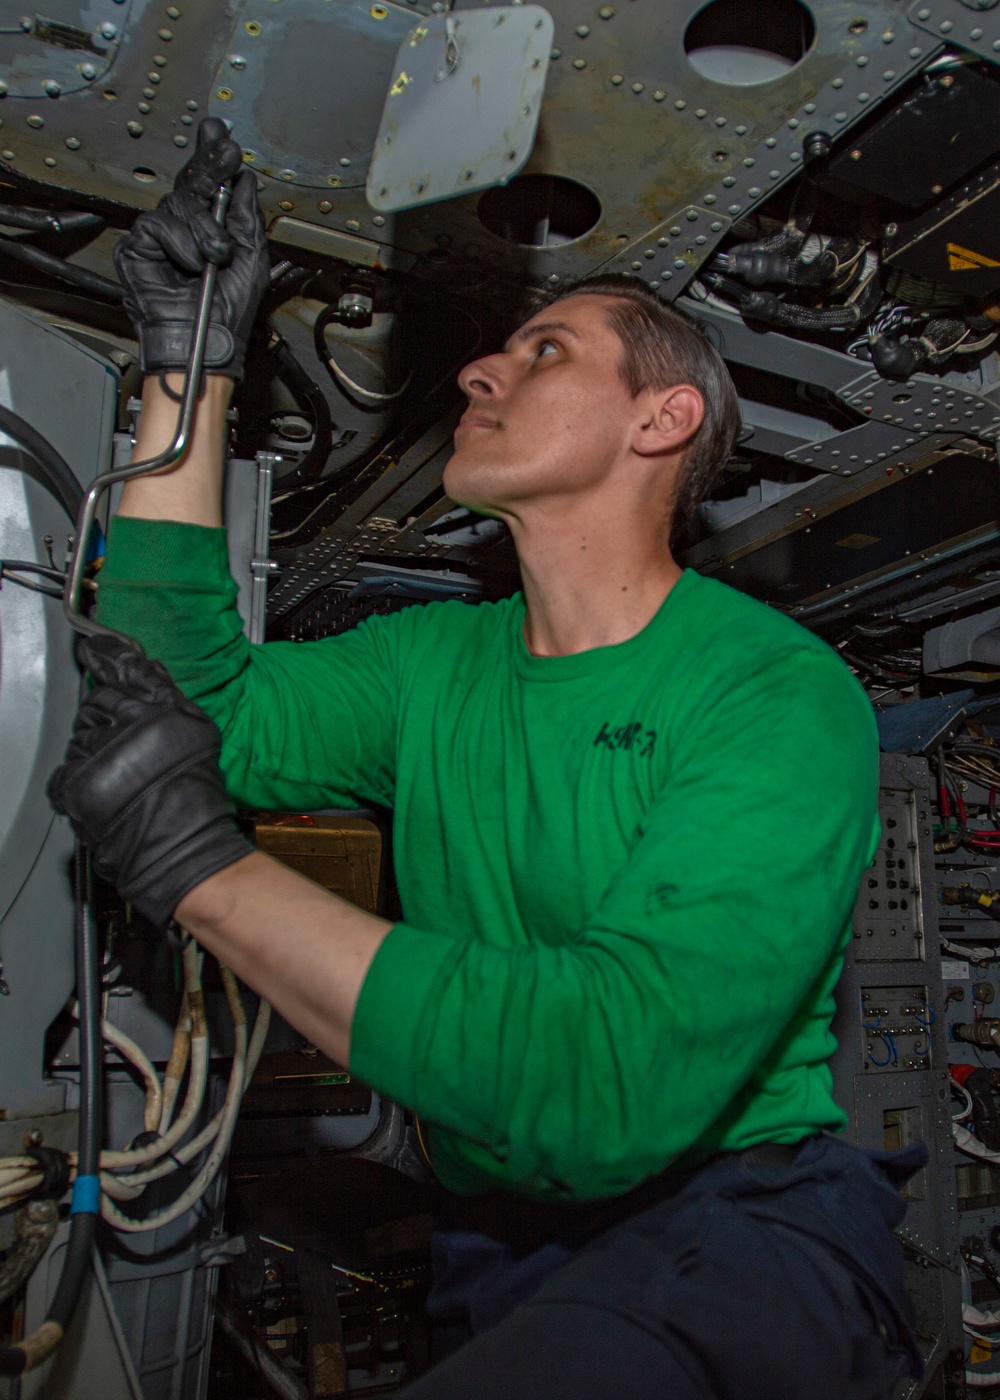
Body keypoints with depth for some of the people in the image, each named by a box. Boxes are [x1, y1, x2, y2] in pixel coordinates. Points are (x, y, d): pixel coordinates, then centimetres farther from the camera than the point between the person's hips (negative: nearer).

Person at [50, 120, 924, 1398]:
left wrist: (203, 866, -23)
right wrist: (191, 363, -2)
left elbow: (613, 1087, -25)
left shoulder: (780, 693, -15)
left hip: (736, 1212, -4)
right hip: (494, 1256, 5)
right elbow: (199, 709, -3)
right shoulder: (434, 661, 7)